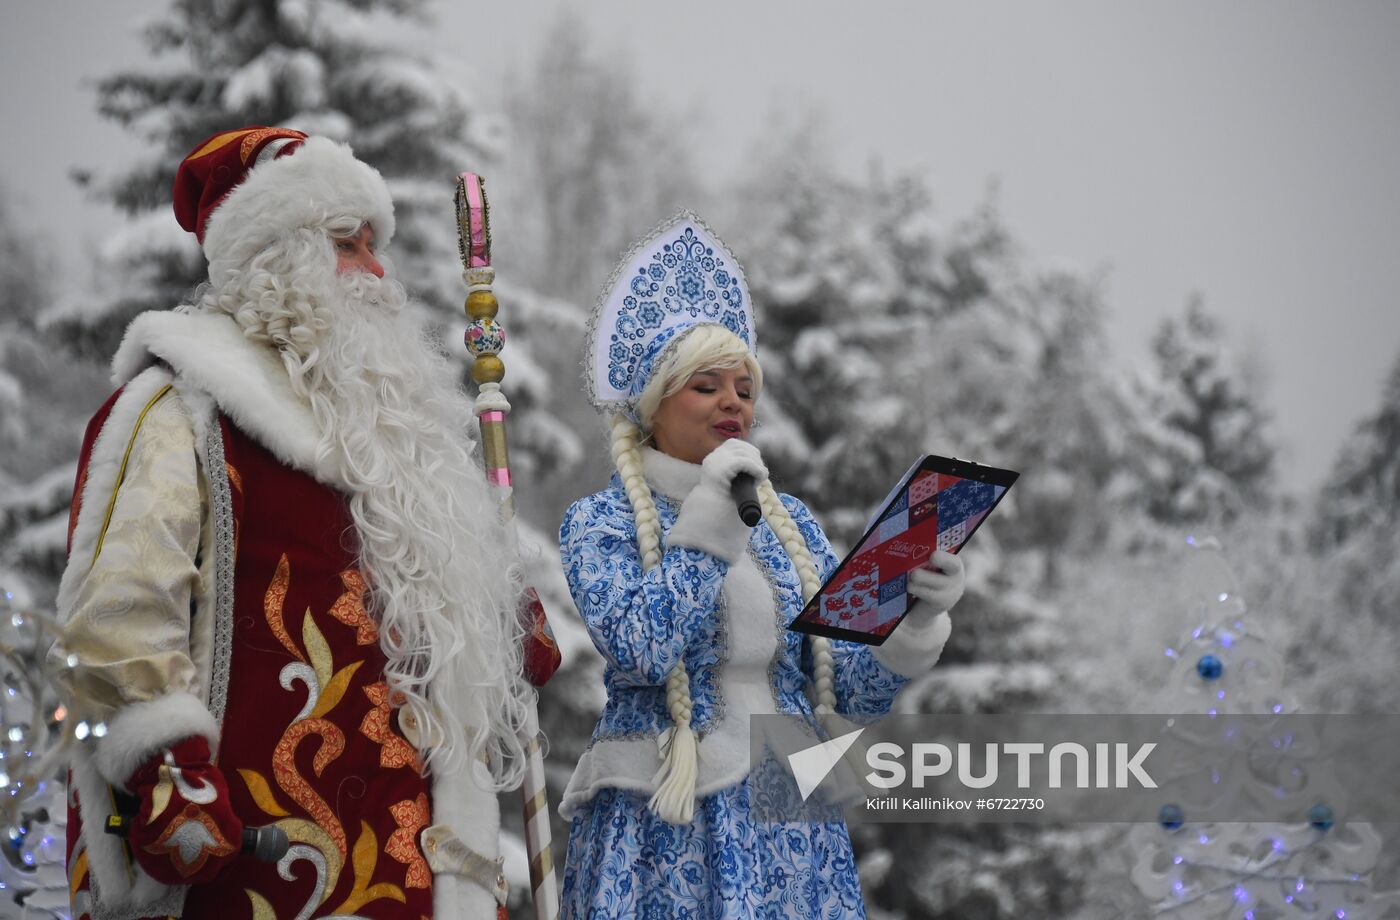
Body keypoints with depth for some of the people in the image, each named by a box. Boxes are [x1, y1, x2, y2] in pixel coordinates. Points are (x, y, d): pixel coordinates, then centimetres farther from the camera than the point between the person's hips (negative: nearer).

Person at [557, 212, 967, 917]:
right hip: (664, 831, -4)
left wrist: (913, 615, -14)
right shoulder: (600, 522, 0)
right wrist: (708, 520, -15)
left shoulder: (788, 522, 11)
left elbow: (851, 688, 5)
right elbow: (638, 649, -18)